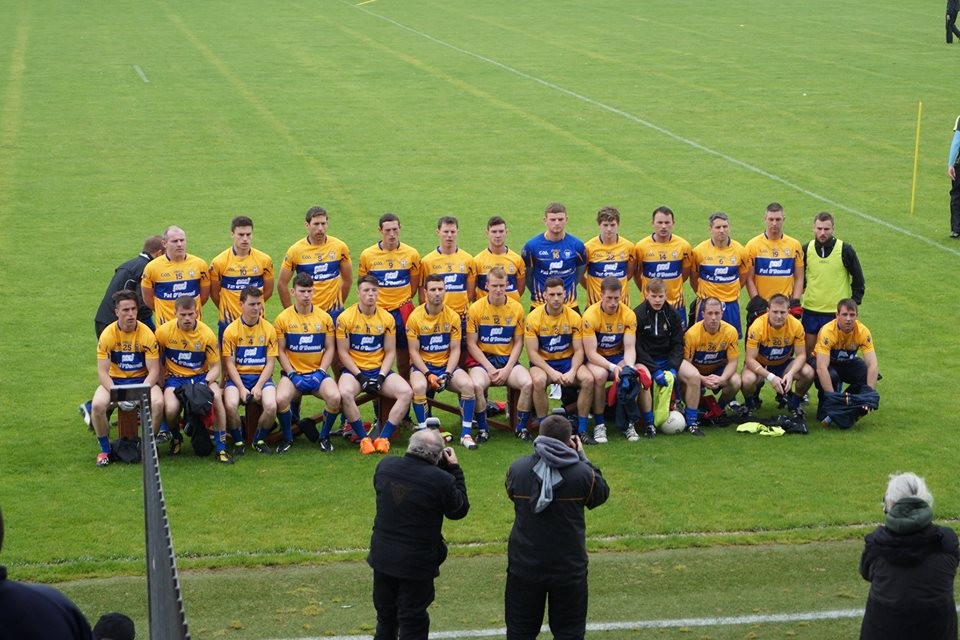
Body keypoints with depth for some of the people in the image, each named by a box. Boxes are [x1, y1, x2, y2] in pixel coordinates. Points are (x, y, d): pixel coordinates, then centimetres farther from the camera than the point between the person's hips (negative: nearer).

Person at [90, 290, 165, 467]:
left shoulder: (147, 334, -11)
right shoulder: (107, 335, -10)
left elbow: (154, 370, -10)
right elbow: (102, 371, -10)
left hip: (142, 380, 0)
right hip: (114, 380, 0)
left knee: (158, 403, -32)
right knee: (97, 405, -31)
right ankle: (105, 450, -6)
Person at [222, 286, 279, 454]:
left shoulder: (269, 329, 2)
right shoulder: (231, 330, -2)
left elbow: (270, 363, 1)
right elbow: (229, 363, -3)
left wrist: (258, 386, -13)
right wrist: (241, 388, -15)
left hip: (262, 376, 1)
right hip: (237, 377, -1)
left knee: (271, 406, -28)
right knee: (231, 405, -32)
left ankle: (259, 440, 1)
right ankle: (238, 441, -4)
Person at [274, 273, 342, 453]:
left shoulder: (324, 317, 5)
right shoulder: (283, 319, 0)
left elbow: (330, 349, 5)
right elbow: (280, 351, 0)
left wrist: (320, 372, -8)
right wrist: (292, 375, -11)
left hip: (318, 373, 1)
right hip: (293, 373, -1)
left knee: (335, 397, -29)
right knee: (281, 399, -32)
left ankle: (324, 437, -2)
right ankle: (287, 438, -4)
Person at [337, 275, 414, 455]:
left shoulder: (387, 318, 3)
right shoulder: (345, 318, -6)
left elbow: (390, 352, 5)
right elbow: (343, 352, -6)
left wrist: (381, 376, -10)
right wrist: (360, 376, -15)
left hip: (380, 370, 3)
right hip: (354, 369, -3)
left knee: (406, 392, -22)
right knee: (345, 393, -36)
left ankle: (383, 438, -20)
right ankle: (363, 438, -22)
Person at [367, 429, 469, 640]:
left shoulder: (385, 465, -9)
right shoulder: (441, 480, -23)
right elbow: (459, 510, -6)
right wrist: (454, 470, 0)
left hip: (382, 557, 5)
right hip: (417, 562, -5)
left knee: (385, 617, 21)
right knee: (413, 622, 9)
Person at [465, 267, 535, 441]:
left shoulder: (516, 308, 1)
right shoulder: (476, 309, -5)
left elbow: (518, 342, 5)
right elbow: (471, 344, -3)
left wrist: (507, 369, -8)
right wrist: (489, 368, -13)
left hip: (508, 359, 2)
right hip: (482, 359, -2)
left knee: (528, 383, -25)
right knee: (477, 385, -33)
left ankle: (521, 427, -4)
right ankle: (482, 429, -11)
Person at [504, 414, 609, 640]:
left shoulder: (517, 469, -9)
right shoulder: (581, 473, -15)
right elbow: (601, 494, 6)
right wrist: (582, 458, 12)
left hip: (524, 564, 1)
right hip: (569, 568, -1)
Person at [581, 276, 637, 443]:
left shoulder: (628, 315, -9)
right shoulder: (591, 315, -19)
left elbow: (630, 347, -10)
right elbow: (591, 353, -21)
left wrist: (629, 365, -33)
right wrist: (613, 367, -35)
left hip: (618, 356, 3)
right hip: (596, 358, -3)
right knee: (599, 375, -36)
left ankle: (628, 423, -9)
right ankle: (599, 424, -21)